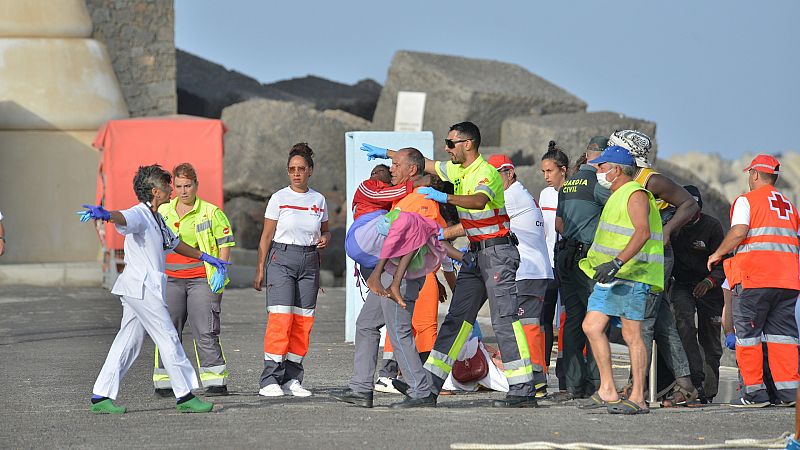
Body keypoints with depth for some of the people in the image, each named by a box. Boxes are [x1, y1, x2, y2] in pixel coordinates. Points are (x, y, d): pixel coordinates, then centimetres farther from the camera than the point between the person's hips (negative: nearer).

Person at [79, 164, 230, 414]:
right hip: (141, 288, -10)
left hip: (146, 288, 10)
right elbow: (122, 218, -36)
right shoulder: (139, 215, -12)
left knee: (128, 342, 8)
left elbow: (173, 243, 36)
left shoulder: (156, 219, 20)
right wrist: (105, 214, -60)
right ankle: (185, 395, 1)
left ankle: (101, 397, 8)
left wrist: (205, 257, 44)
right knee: (169, 340, -5)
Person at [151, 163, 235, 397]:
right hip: (170, 279, 3)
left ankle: (216, 381, 0)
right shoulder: (162, 212, 12)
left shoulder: (211, 212, 1)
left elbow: (225, 242, 3)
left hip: (203, 279, -3)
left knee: (205, 332, -6)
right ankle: (164, 382, 5)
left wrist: (220, 271, -7)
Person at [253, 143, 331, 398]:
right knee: (280, 317, -13)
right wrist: (260, 269, -1)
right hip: (282, 259, -4)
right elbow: (266, 236, 3)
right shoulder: (279, 198, 0)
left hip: (309, 261, 4)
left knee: (303, 320, 1)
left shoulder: (319, 200, 9)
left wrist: (325, 238, -3)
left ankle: (292, 378, 8)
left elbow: (324, 230, 21)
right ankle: (270, 379, -14)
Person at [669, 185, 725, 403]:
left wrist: (708, 282, -31)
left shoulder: (712, 226, -11)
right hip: (682, 285, 0)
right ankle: (695, 378, -32)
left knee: (710, 340, 4)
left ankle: (708, 391, 18)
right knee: (684, 322, -28)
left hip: (709, 287, 0)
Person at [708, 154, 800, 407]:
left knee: (747, 333, 1)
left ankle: (755, 392, -3)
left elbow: (738, 231, -14)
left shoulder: (746, 200, 0)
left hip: (755, 277, -6)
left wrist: (718, 254, -1)